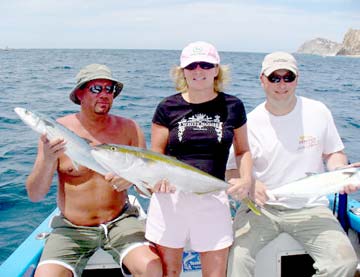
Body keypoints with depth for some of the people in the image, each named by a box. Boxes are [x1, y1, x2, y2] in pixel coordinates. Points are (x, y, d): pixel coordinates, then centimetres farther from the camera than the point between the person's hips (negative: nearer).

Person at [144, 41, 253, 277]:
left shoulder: (232, 106, 4)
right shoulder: (168, 108, 2)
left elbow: (242, 150, 13)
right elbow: (155, 154, 5)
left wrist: (246, 178, -5)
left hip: (213, 197, 1)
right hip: (170, 195, 0)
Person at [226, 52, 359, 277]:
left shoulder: (318, 112, 1)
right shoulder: (251, 123, -4)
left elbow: (333, 153, 13)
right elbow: (234, 170, -1)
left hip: (310, 208, 2)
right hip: (262, 207, -1)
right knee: (236, 257, -25)